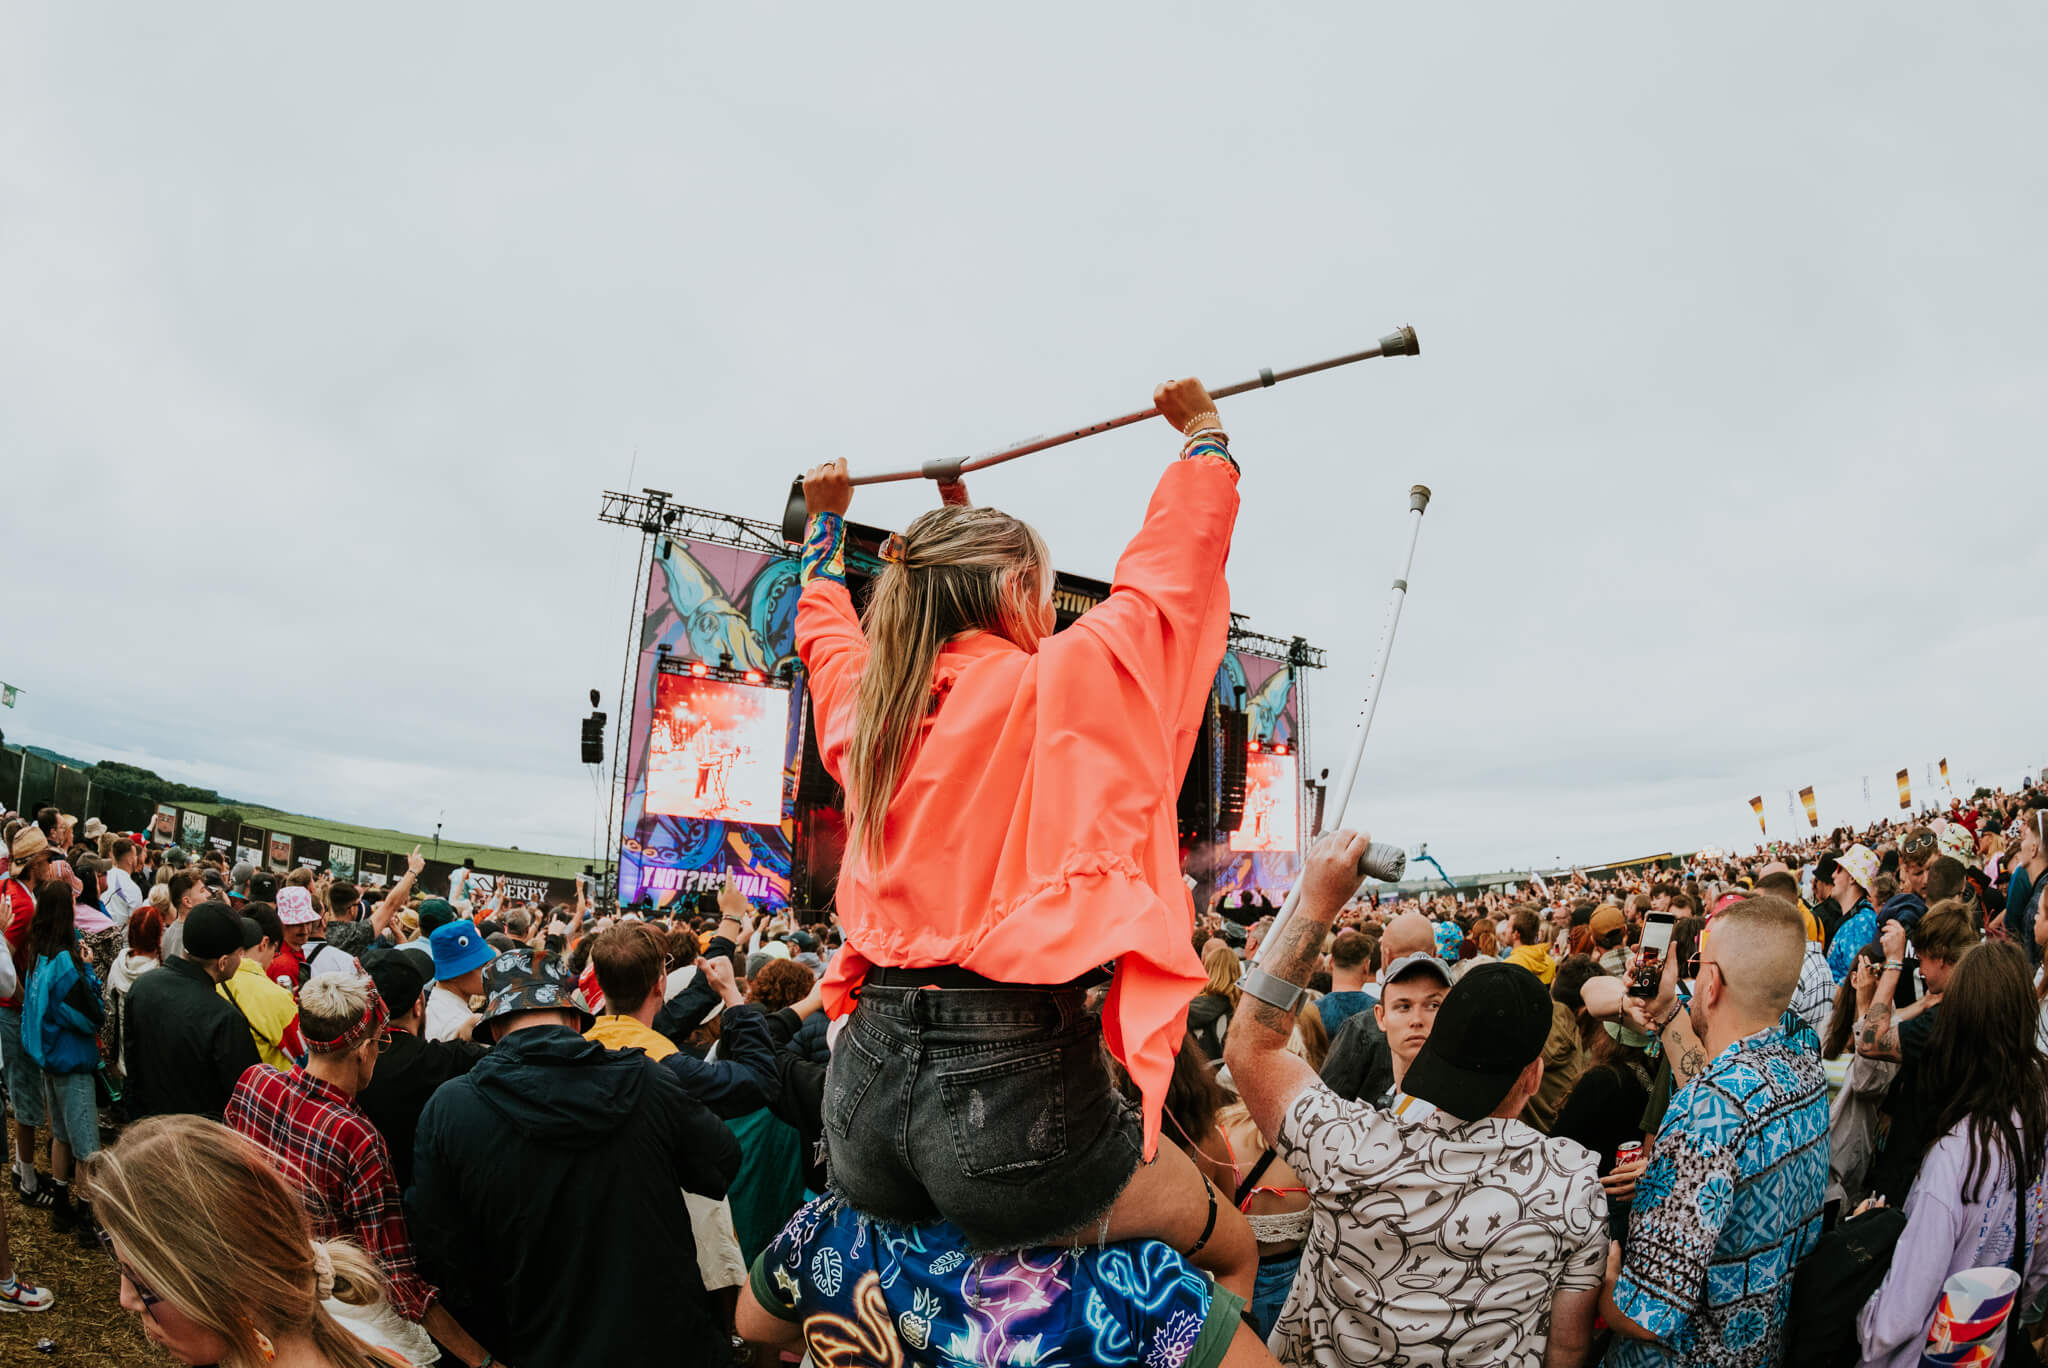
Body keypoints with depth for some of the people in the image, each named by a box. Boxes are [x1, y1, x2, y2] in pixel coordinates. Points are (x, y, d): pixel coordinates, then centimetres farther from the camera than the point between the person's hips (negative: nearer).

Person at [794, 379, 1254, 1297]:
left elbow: (822, 629, 33)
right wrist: (1203, 431, 24)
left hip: (866, 1084, 6)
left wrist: (826, 523, 49)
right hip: (1014, 1083, -5)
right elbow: (1172, 566, 8)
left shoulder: (862, 702, 9)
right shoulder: (1062, 682, -6)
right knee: (1232, 1251, 18)